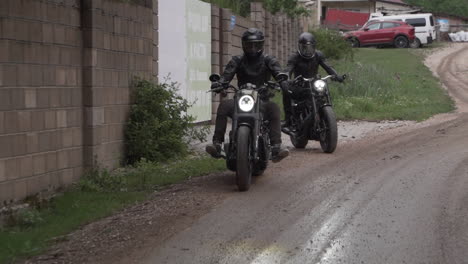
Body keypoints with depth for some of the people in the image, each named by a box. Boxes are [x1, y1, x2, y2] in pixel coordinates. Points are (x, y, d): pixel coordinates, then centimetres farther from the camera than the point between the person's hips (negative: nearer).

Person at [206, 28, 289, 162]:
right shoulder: (237, 60, 12)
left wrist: (283, 82, -33)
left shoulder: (268, 60, 10)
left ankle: (276, 148, -41)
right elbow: (227, 74, -5)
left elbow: (278, 72, -8)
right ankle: (217, 144, -31)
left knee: (274, 108, -33)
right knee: (224, 105, -28)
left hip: (262, 101, -1)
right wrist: (219, 83, -29)